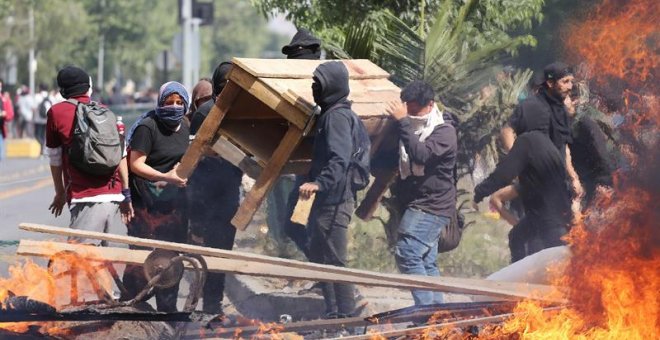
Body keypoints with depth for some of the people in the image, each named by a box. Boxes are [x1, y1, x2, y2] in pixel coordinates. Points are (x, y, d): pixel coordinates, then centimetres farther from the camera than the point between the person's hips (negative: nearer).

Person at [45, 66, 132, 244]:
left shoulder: (56, 112, 4)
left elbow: (54, 158, 12)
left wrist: (60, 193, 24)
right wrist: (126, 194, 14)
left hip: (86, 199, -5)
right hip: (115, 195, 5)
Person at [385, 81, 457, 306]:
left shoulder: (444, 131, -9)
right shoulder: (412, 129, 16)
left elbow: (421, 155, -28)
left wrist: (403, 122, -25)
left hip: (432, 207, -9)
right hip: (416, 206, 9)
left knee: (407, 253, -19)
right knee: (426, 262, 9)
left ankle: (426, 309, -22)